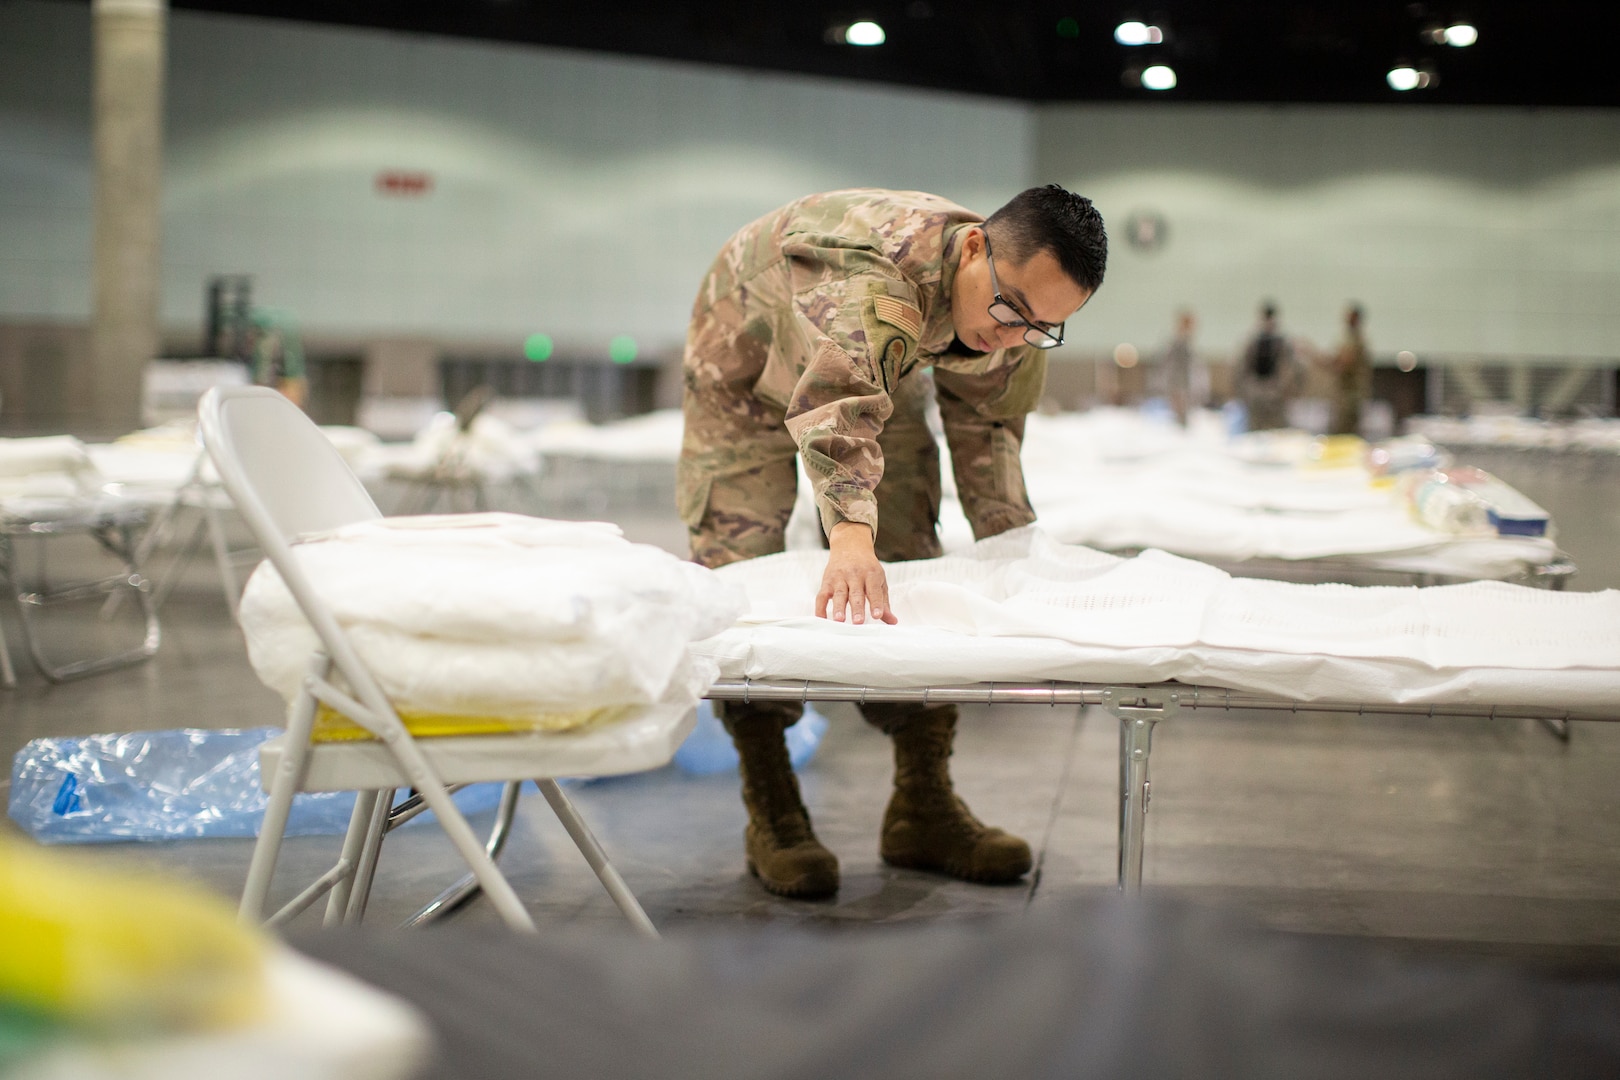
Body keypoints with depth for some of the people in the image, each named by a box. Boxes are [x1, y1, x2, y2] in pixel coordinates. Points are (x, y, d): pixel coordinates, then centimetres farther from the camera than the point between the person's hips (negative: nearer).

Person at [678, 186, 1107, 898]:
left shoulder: (1015, 336, -22)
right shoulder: (874, 269, -46)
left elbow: (987, 430, -4)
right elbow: (841, 401, -63)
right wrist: (852, 531, -79)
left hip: (886, 367, 6)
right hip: (750, 360, -5)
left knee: (910, 559, -2)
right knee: (741, 567, -13)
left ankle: (923, 807, 6)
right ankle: (771, 816, -4)